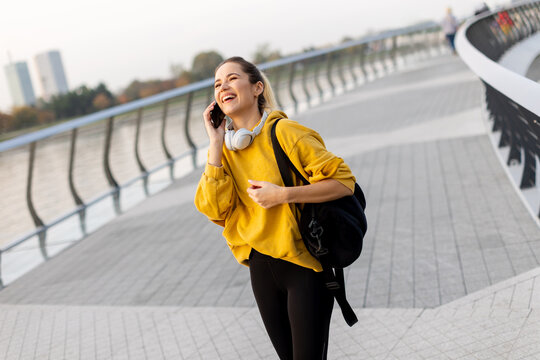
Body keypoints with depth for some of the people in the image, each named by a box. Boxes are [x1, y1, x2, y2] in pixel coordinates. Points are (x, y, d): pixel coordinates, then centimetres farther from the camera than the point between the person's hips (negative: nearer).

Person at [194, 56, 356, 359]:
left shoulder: (283, 132, -15)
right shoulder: (225, 146, 3)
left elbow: (344, 182, -17)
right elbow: (215, 210, -9)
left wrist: (282, 194, -24)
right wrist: (216, 144, -12)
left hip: (304, 265, -6)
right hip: (261, 268, 6)